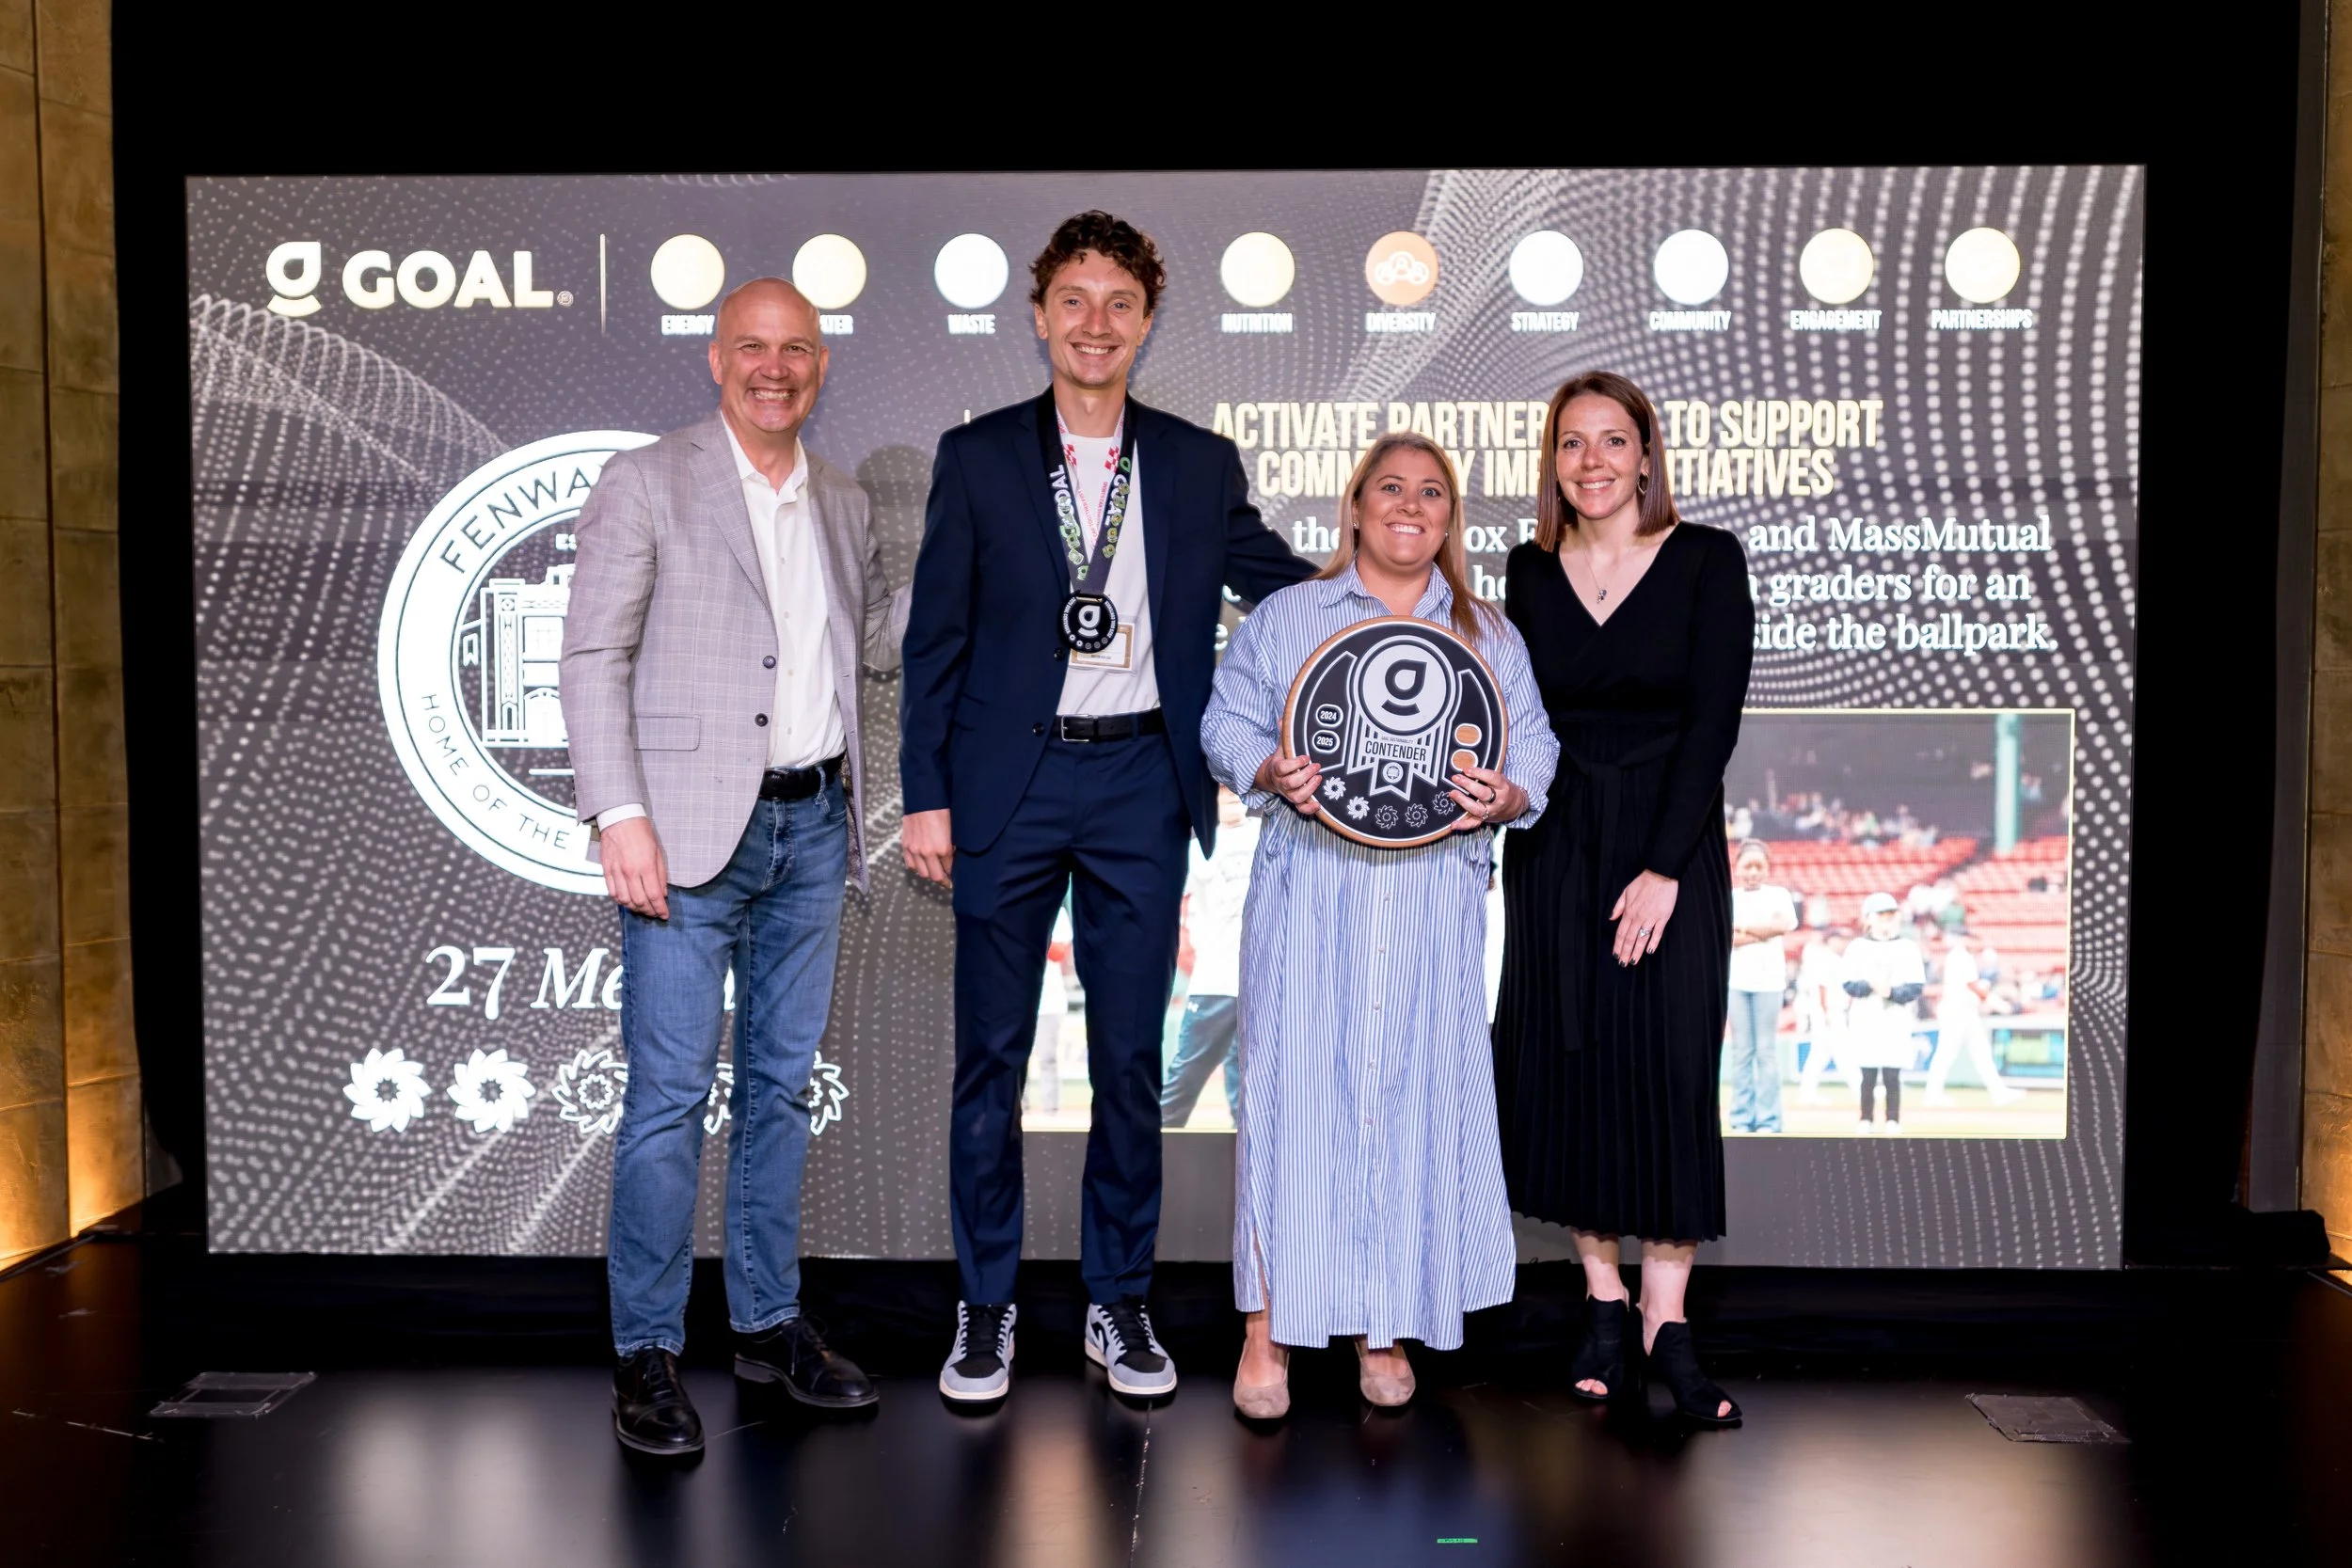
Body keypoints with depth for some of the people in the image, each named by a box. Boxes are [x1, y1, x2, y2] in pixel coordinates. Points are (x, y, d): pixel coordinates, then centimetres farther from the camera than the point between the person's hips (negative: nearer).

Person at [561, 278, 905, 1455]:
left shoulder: (842, 503, 15)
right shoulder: (646, 483, -2)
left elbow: (884, 639, 23)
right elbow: (593, 658, -7)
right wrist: (619, 815, -16)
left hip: (812, 827, 6)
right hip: (692, 829, -5)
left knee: (781, 1085, 13)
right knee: (670, 1098, -3)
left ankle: (768, 1323, 25)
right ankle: (646, 1355, 10)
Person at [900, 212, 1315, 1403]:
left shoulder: (1201, 466, 7)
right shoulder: (977, 457, 3)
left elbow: (1286, 584, 14)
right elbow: (934, 640, 2)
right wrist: (926, 795, -4)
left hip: (1141, 783, 1)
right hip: (1009, 782, -1)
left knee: (1131, 1056, 7)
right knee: (990, 1054, 6)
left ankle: (1119, 1301, 23)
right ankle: (985, 1306, 21)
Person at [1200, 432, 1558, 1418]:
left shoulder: (1490, 635, 14)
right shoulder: (1285, 616, 9)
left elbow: (1535, 758, 11)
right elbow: (1228, 724, 7)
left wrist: (1504, 799, -11)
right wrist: (1272, 774, -14)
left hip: (1433, 904, 2)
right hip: (1309, 897, -1)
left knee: (1417, 1095, 3)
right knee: (1293, 1087, -4)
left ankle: (1386, 1325, 17)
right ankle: (1269, 1324, 8)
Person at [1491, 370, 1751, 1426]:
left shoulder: (1706, 560, -4)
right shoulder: (1529, 571, 6)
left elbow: (1713, 723, -9)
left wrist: (1664, 868, -14)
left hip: (1669, 842, -2)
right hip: (1552, 846, 3)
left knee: (1668, 1069, -4)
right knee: (1565, 1066, 4)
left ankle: (1665, 1319, 6)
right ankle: (1602, 1298, 18)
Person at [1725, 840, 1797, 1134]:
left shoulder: (1778, 895, 7)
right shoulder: (1728, 898, 8)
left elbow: (1785, 924, -12)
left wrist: (1742, 927, -8)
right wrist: (1764, 932, -11)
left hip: (1768, 979, -1)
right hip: (1735, 980, 1)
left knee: (1767, 1050, -1)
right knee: (1741, 1051, 4)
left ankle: (1768, 1121, 2)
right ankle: (1742, 1120, 7)